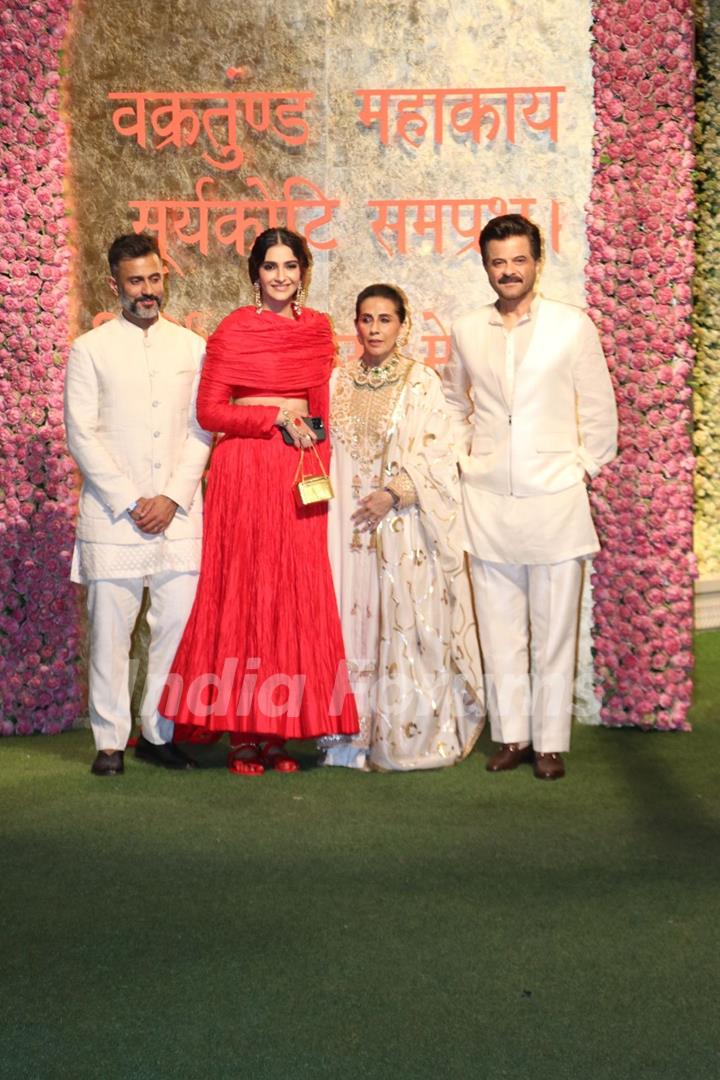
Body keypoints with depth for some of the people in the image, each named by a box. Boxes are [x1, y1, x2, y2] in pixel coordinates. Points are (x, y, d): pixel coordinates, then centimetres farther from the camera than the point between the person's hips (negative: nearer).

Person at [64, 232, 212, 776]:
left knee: (178, 624, 0)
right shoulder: (91, 349, 4)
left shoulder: (192, 347, 10)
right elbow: (81, 435, -1)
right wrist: (130, 502, -7)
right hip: (112, 516, -2)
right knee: (110, 629, 0)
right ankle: (110, 740, 10)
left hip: (178, 516, 2)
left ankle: (160, 733, 13)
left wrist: (173, 498, -5)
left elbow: (202, 430, 6)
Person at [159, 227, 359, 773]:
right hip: (247, 471, -4)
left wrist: (317, 446, 10)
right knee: (245, 592, -3)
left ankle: (281, 728, 10)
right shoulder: (234, 330, -1)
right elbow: (209, 410, -6)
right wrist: (277, 415, -8)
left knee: (298, 596, 2)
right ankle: (242, 732, 3)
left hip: (303, 471, 4)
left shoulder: (318, 328, 12)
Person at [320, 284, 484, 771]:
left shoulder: (422, 381, -1)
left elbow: (437, 454, -7)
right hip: (347, 521, 4)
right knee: (352, 621, 4)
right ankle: (356, 736, 12)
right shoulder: (339, 381, 10)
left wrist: (393, 493, -16)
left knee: (406, 624, -2)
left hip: (404, 522, -3)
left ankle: (408, 738, 6)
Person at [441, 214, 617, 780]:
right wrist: (465, 455, 13)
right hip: (488, 500, 3)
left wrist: (583, 468, 2)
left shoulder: (573, 325, -1)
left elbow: (599, 408, 5)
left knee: (555, 628, 1)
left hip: (554, 498, -2)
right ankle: (511, 735, 18)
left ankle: (550, 742, 11)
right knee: (499, 627, 7)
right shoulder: (467, 330, 7)